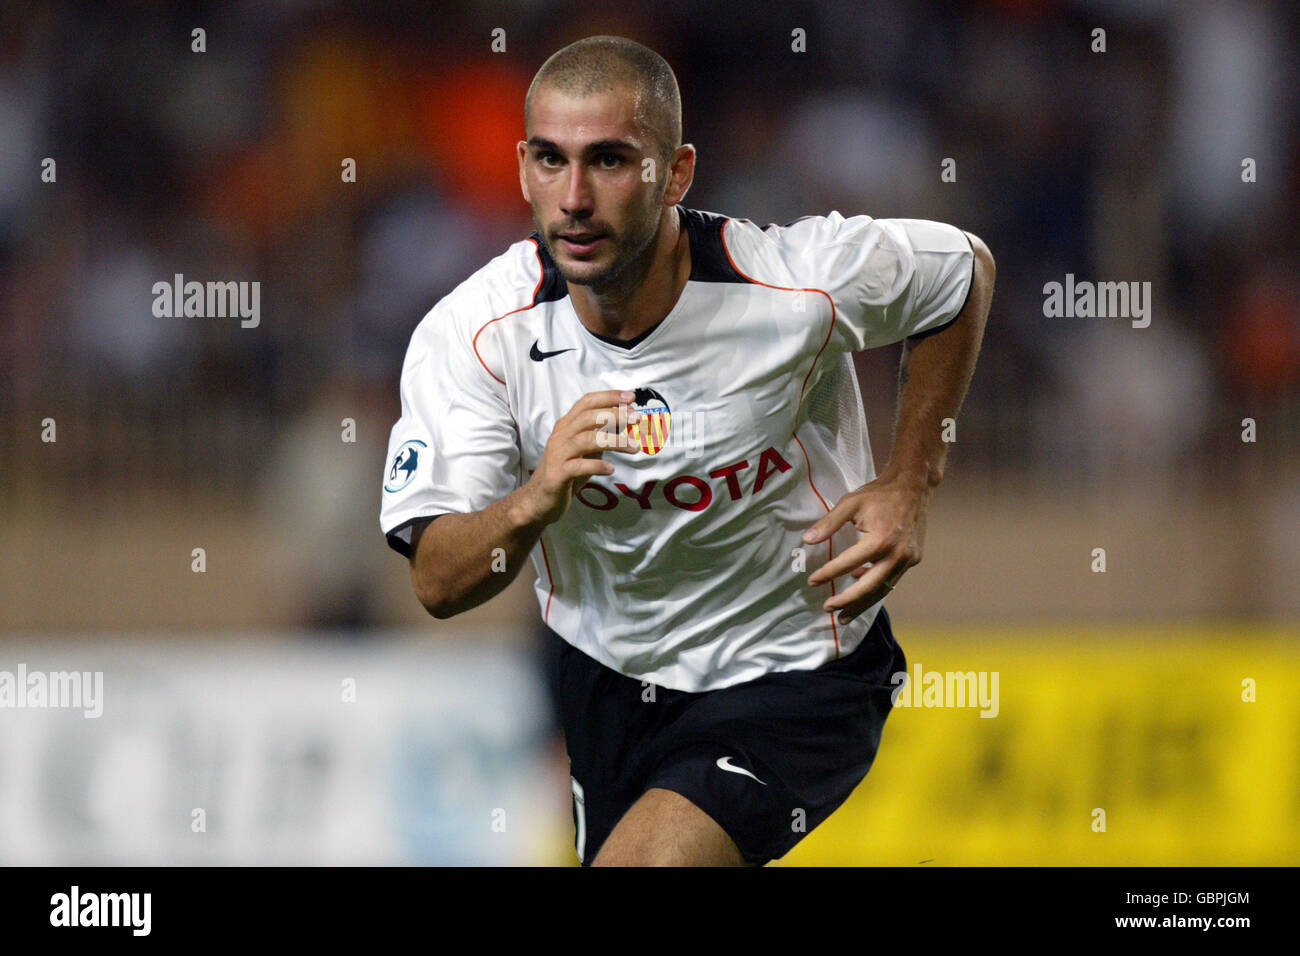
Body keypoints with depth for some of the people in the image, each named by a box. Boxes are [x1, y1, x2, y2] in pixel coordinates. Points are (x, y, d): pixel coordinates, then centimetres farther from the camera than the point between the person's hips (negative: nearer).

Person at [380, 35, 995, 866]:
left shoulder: (804, 286, -23)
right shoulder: (470, 334, -18)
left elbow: (964, 270, 0)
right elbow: (439, 584, -19)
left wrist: (910, 486, -6)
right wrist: (534, 501, -40)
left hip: (796, 678, -4)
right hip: (606, 672, 4)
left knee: (647, 862, -27)